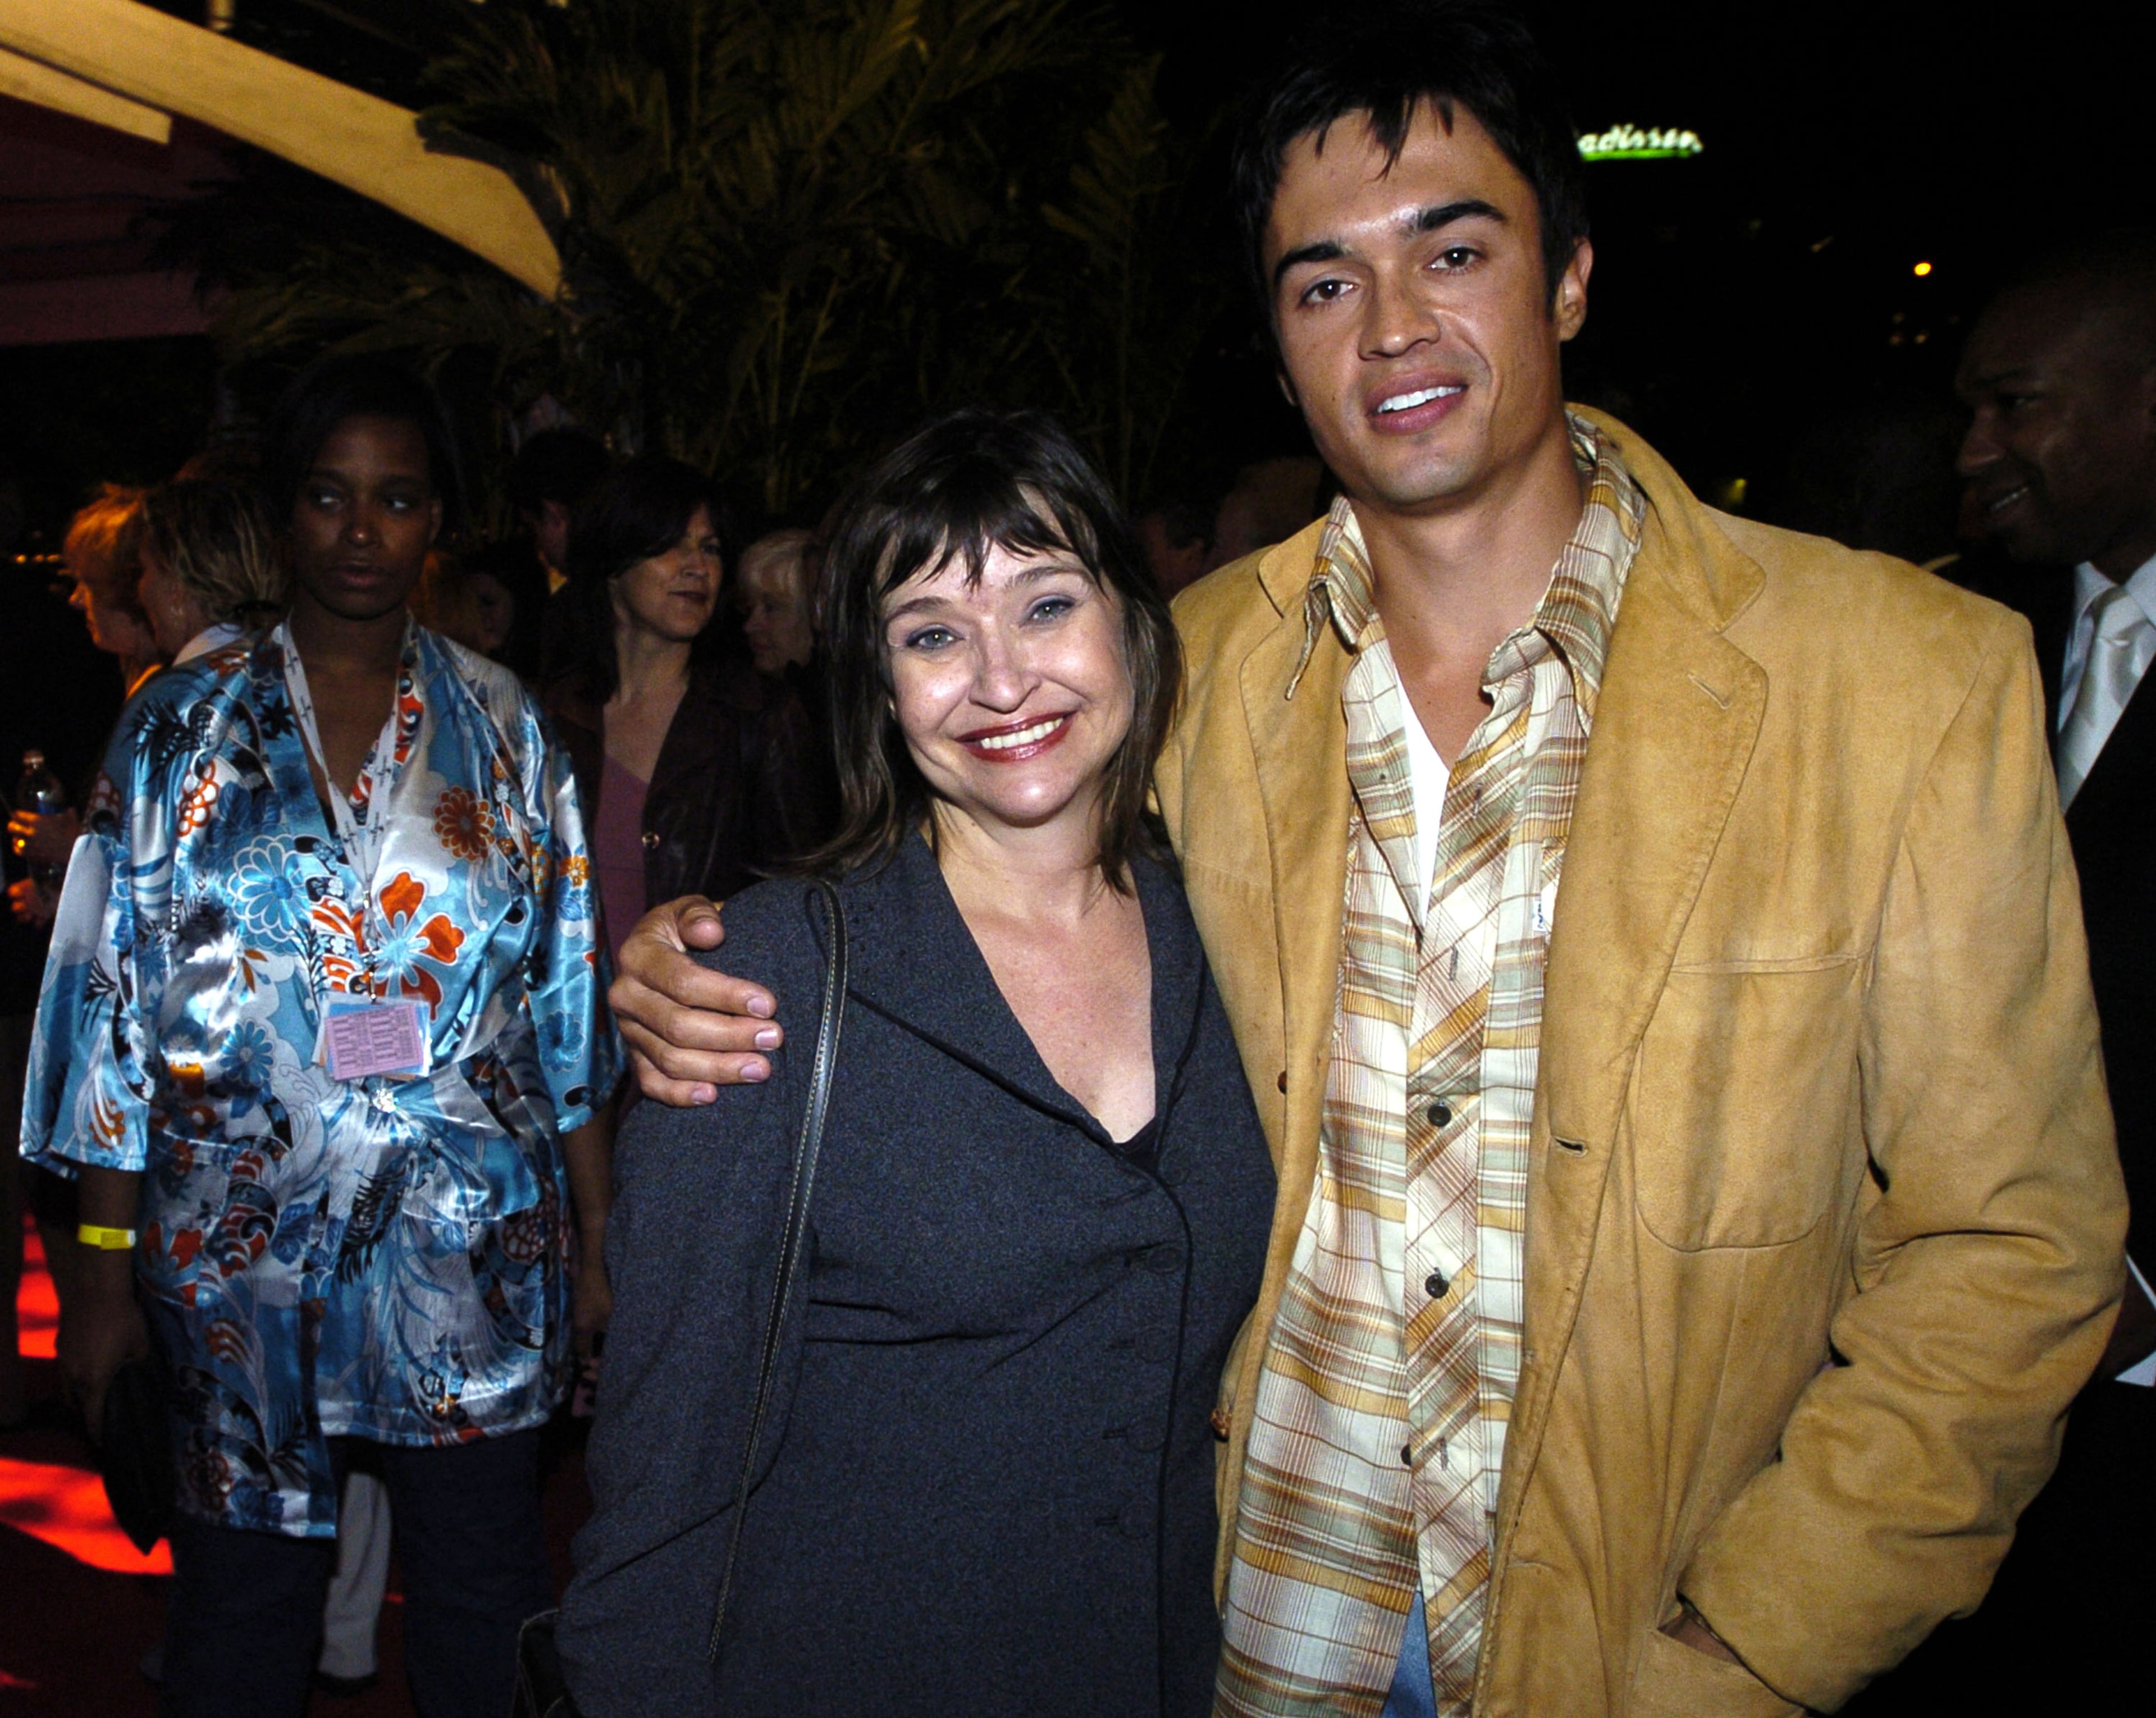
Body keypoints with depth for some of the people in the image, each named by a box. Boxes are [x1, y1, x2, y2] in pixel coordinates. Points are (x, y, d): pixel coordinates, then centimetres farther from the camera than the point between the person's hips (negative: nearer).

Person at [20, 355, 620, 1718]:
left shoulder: (503, 728, 3)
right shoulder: (185, 728, 2)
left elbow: (568, 994, 5)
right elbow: (111, 1001, 2)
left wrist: (597, 1236, 4)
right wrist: (108, 1268, 0)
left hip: (479, 1248, 1)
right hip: (244, 1247, 0)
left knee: (486, 1599, 9)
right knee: (245, 1590, 11)